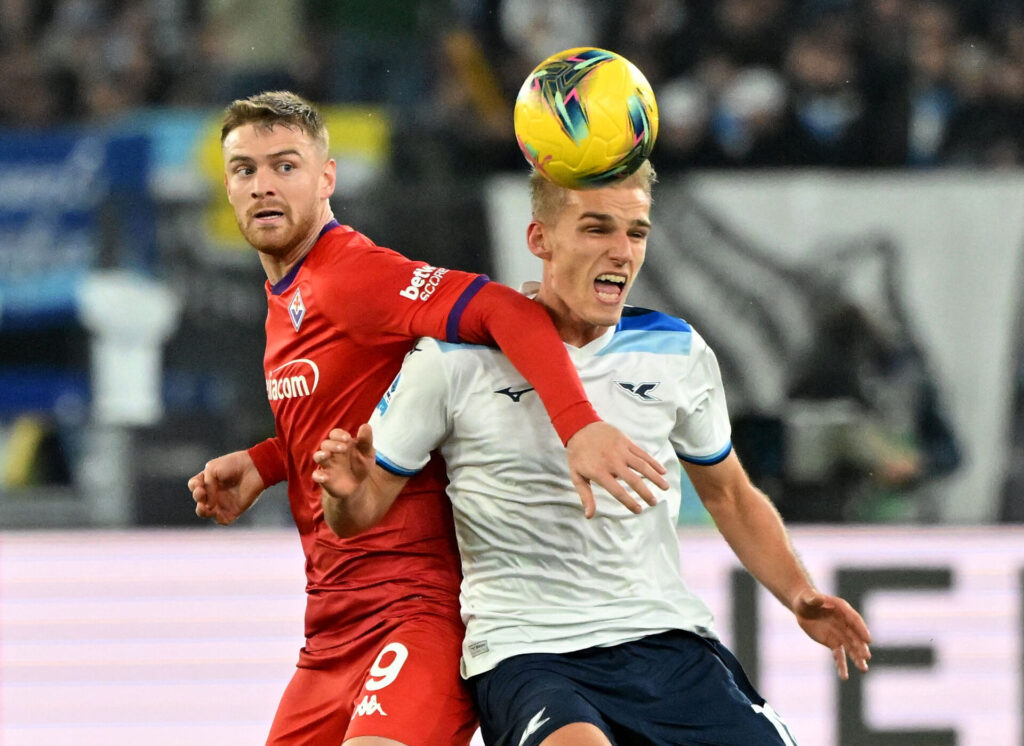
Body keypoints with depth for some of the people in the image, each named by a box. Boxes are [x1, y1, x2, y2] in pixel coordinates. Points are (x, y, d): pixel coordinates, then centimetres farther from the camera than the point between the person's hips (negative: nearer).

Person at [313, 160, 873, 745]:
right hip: (525, 650, -5)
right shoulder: (453, 358, -4)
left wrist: (800, 596, 8)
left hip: (670, 638, 5)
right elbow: (360, 515, 2)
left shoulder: (679, 354, 8)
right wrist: (347, 492, -22)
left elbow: (729, 495, 22)